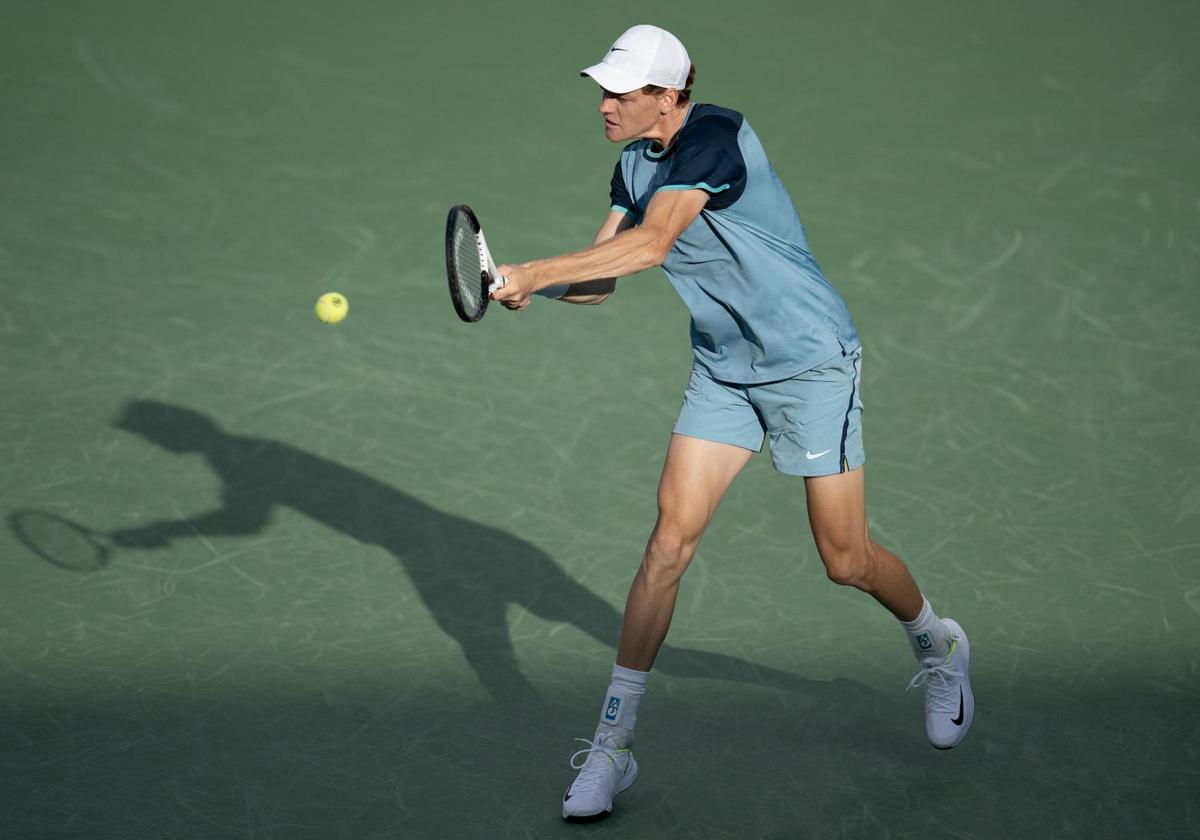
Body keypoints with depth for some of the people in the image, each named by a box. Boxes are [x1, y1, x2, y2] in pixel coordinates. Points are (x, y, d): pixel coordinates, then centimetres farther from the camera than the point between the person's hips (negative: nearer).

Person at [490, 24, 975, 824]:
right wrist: (532, 286, -19)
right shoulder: (634, 164, 1)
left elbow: (650, 245, -36)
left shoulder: (713, 136, -24)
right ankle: (611, 747, -5)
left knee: (846, 561, 2)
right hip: (724, 372, 6)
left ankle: (939, 645, 36)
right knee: (671, 538, -6)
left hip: (812, 361, -6)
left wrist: (531, 271, -37)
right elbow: (602, 278, 1)